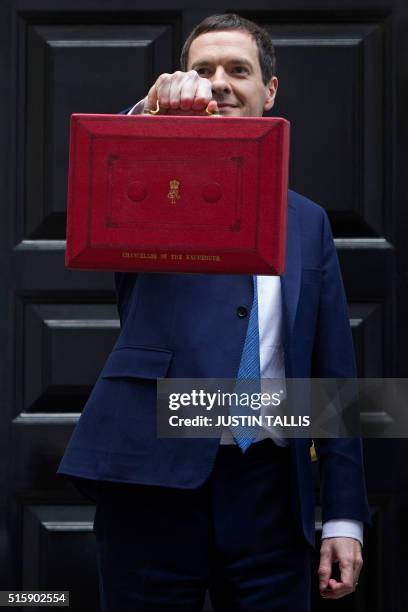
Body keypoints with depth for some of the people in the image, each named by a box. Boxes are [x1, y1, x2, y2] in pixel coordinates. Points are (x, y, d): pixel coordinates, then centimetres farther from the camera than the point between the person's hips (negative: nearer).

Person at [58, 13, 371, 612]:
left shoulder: (307, 221, 15)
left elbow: (333, 374, 12)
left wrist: (344, 516, 7)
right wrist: (151, 111, -34)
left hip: (269, 489, 2)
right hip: (153, 478, -2)